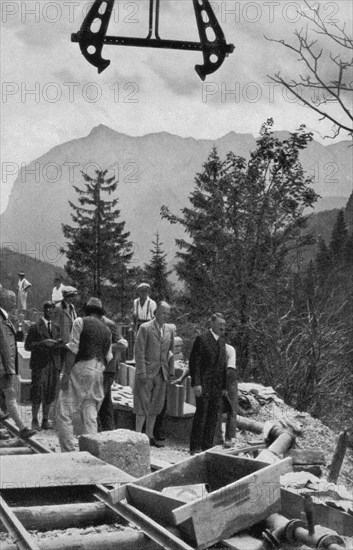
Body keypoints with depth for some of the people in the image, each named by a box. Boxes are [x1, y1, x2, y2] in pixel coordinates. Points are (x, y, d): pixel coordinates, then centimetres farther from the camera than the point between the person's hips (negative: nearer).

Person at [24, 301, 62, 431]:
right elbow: (27, 346, -4)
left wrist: (59, 342, 0)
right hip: (39, 364, -4)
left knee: (50, 394, 4)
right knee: (37, 393, -6)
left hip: (54, 364, 4)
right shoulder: (35, 328, 1)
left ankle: (45, 420, 13)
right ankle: (34, 420, 5)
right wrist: (43, 343, -15)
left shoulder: (56, 327, 17)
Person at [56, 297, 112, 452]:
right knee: (90, 415, 9)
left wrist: (66, 374, -11)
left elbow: (73, 349, -10)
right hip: (98, 373, 6)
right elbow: (108, 358, 17)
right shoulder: (106, 330, 16)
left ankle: (69, 452, -10)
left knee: (64, 413, -3)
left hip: (79, 369, -6)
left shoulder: (80, 322, -1)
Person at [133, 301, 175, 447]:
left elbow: (171, 352, 14)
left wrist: (171, 372, 8)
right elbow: (139, 352, -10)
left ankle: (149, 436, 17)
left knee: (156, 406, 9)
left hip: (161, 374, 5)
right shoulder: (145, 328, -7)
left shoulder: (169, 330, 10)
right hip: (146, 372, -5)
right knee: (143, 405, -2)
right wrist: (141, 373, -15)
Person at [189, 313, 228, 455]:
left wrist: (224, 386, 14)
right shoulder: (202, 339, -7)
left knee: (213, 417, 7)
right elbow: (194, 362, -10)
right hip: (203, 385, -6)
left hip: (217, 386, 6)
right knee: (201, 415, -5)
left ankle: (207, 447, 14)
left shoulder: (222, 341, 15)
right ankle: (195, 448, 2)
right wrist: (196, 383, -17)